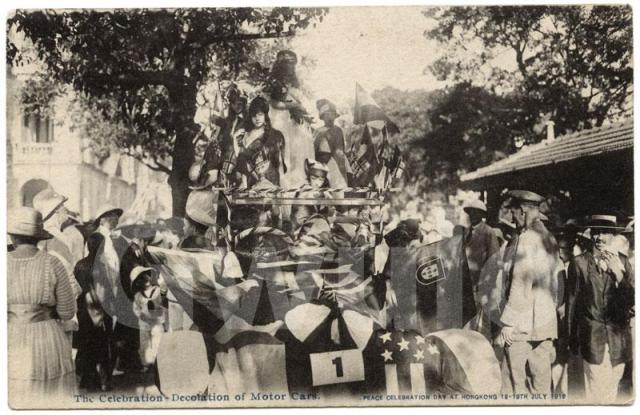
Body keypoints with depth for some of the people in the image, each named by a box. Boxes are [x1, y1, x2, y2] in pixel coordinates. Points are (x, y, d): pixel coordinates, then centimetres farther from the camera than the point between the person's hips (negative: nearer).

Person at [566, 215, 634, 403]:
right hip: (592, 336, -2)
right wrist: (572, 339, 6)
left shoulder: (622, 262, 5)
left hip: (618, 336, 3)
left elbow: (630, 301, 0)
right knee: (595, 390, -7)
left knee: (612, 387, 9)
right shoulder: (579, 262, -2)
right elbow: (573, 302, 3)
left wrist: (618, 273, -15)